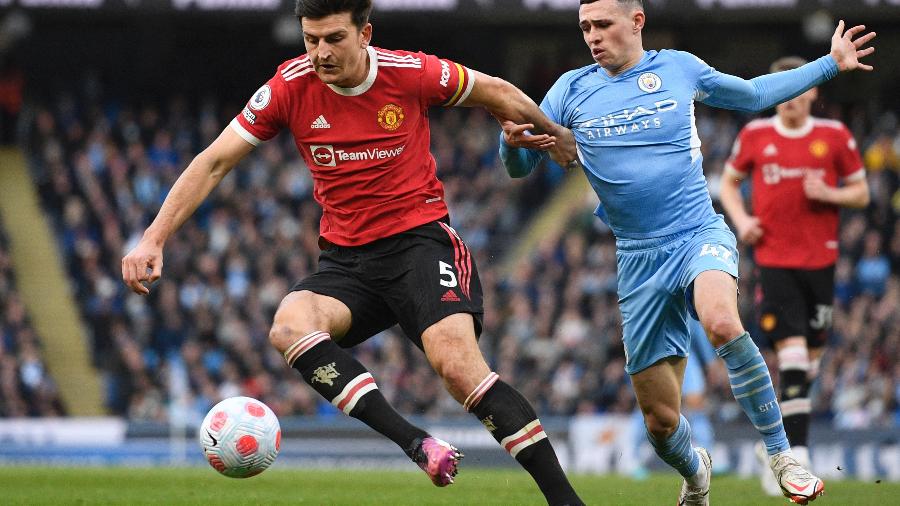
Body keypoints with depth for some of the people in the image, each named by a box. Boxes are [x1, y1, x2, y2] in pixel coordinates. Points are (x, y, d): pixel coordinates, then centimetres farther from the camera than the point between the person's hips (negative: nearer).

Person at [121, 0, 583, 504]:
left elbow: (497, 94, 10)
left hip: (421, 239, -3)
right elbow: (213, 164, -1)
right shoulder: (290, 87, -5)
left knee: (457, 363, -27)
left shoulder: (411, 73, -9)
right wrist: (154, 238, -9)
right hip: (346, 258, 3)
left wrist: (561, 141, 20)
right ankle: (416, 443, -37)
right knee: (290, 326, -29)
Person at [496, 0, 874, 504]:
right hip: (639, 260, 2)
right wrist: (512, 140, -19)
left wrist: (831, 64, 18)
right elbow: (520, 167, 5)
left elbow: (754, 94, 20)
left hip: (701, 234, -2)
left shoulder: (680, 68, 4)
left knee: (722, 322, -38)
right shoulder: (572, 89, 4)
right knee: (661, 421, 1)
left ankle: (781, 453, -25)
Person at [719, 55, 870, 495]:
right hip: (774, 259, -2)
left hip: (820, 260, 2)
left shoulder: (834, 136, 2)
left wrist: (829, 194, -12)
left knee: (810, 360, 7)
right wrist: (741, 219, -1)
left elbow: (861, 194, 8)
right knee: (792, 354, -15)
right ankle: (798, 457, -17)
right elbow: (729, 182, 17)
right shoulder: (755, 135, 3)